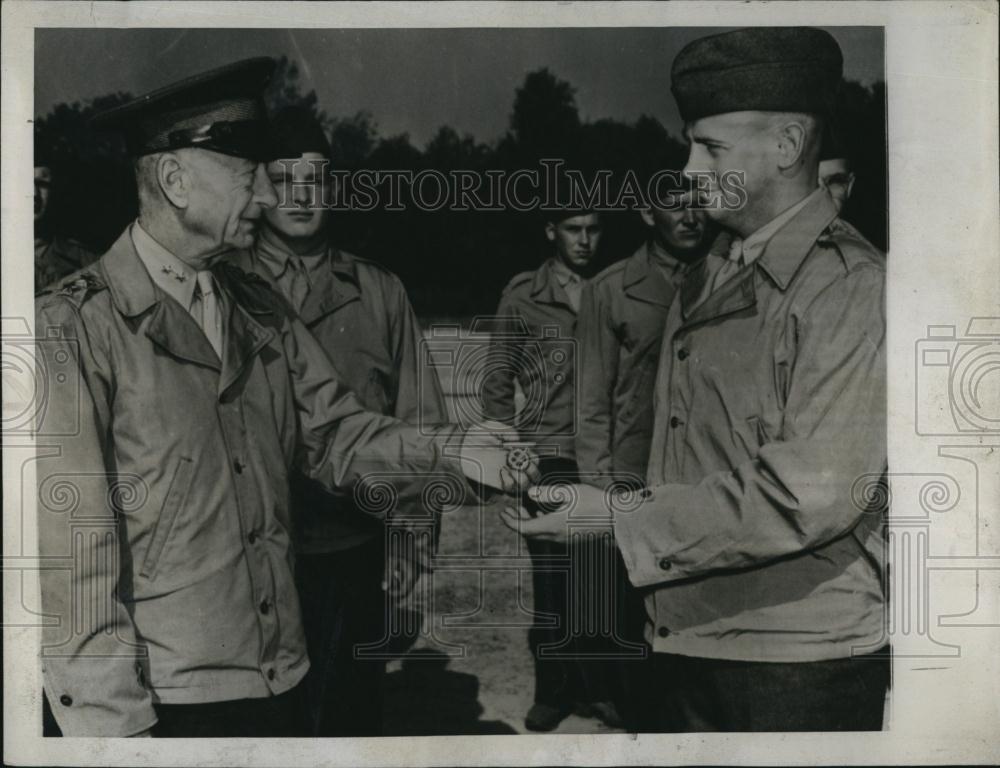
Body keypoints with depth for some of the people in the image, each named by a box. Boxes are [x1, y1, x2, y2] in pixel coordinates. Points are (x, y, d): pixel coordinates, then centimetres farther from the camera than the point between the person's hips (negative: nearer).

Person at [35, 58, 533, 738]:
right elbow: (72, 556, -14)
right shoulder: (75, 328, -12)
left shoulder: (260, 310, 11)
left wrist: (452, 452, -6)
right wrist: (115, 728, -15)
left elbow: (332, 431, 10)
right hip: (165, 703, -6)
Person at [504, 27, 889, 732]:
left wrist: (617, 522, -18)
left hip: (800, 666, -7)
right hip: (688, 642, 7)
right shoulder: (705, 284, 13)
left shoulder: (852, 285, -13)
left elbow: (814, 493, -20)